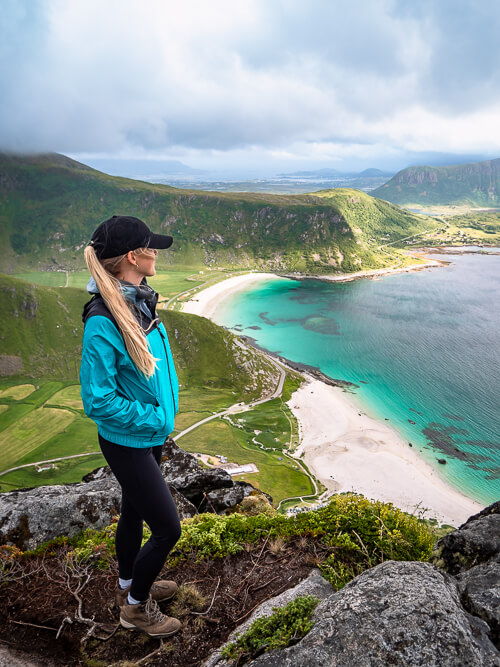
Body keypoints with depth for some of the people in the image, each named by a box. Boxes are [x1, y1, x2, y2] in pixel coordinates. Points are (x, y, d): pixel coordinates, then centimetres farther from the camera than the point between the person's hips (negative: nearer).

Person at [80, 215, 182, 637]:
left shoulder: (140, 301, -1)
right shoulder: (103, 322, -28)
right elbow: (98, 400, -24)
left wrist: (164, 412, 7)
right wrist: (155, 419, -18)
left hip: (151, 434, 8)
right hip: (127, 441, -8)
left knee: (134, 512, 25)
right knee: (167, 528, 4)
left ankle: (129, 585, 49)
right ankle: (136, 607, 30)